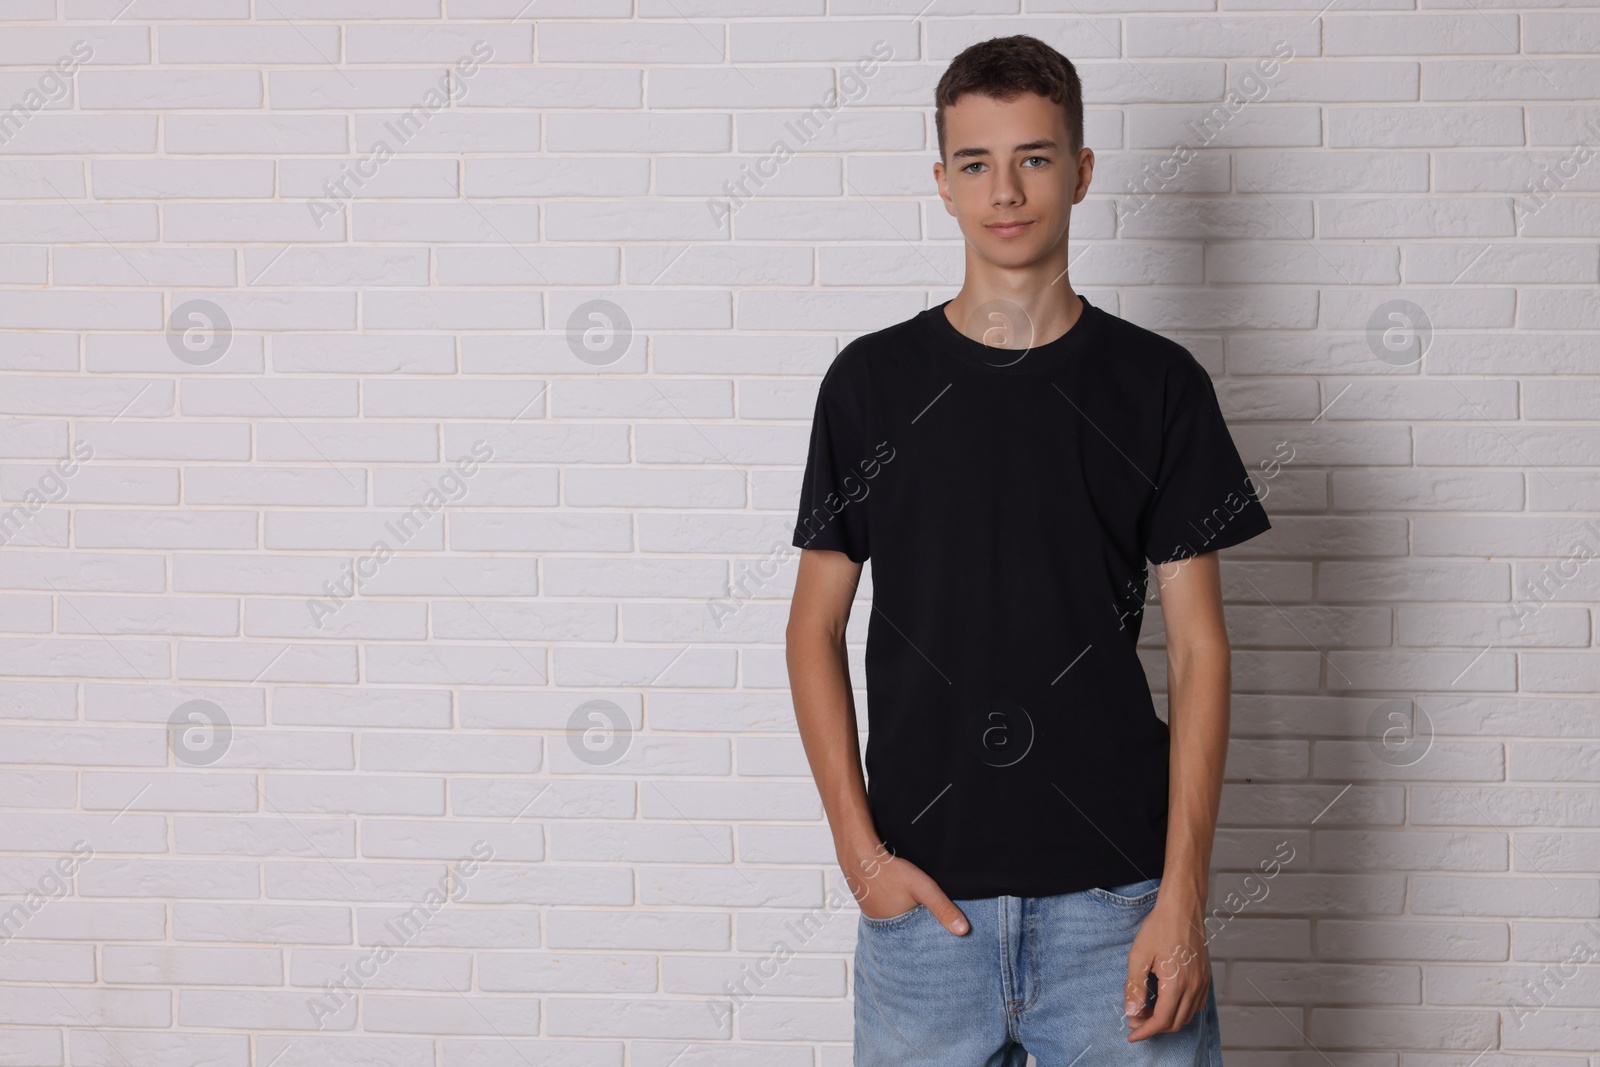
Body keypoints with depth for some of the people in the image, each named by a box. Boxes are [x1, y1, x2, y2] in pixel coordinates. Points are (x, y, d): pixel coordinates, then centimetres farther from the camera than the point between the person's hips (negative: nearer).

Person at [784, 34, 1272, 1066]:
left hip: (1116, 891, 0)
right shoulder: (872, 380, 4)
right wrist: (860, 850, -3)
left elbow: (1198, 645, 0)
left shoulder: (1158, 383, 2)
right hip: (920, 892, 1)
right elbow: (816, 625, 7)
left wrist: (1182, 895, -7)